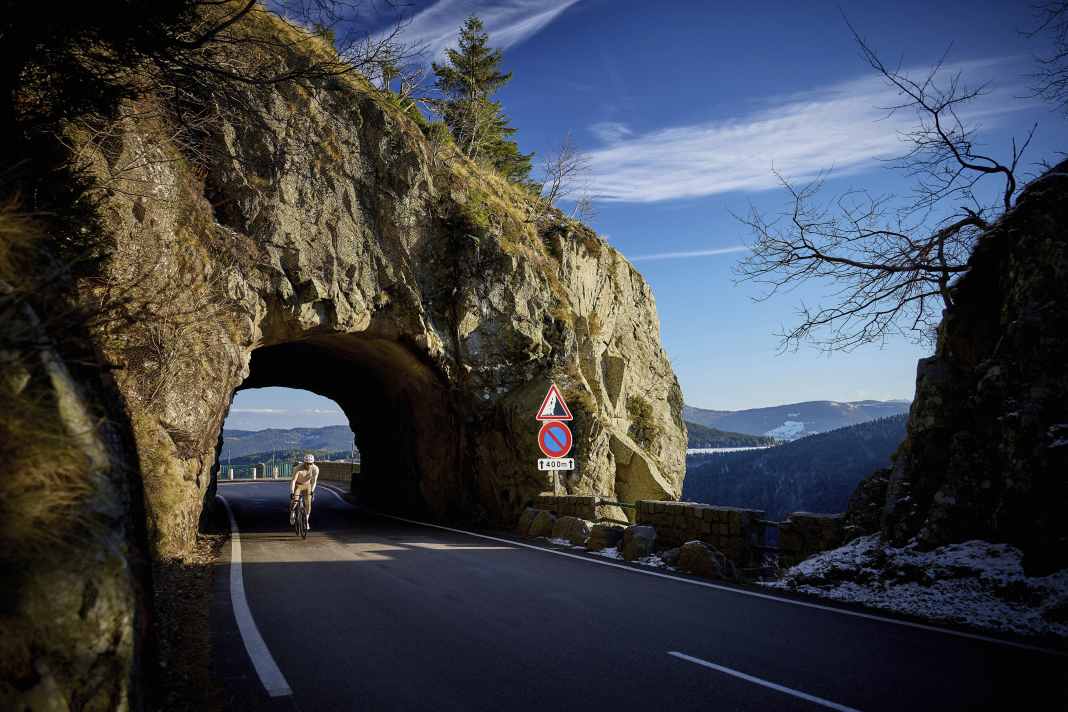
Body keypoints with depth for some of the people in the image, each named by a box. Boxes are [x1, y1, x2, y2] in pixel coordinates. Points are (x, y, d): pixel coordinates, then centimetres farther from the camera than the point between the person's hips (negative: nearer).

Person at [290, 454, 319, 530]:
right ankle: (292, 512, 11)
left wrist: (312, 491, -31)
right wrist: (291, 492, -41)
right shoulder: (298, 468, -31)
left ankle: (306, 521, 9)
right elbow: (293, 481, -33)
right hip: (298, 485, -2)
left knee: (308, 504, -9)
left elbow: (314, 481, -20)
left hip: (307, 485, 2)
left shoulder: (315, 469, -24)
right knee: (294, 501, -22)